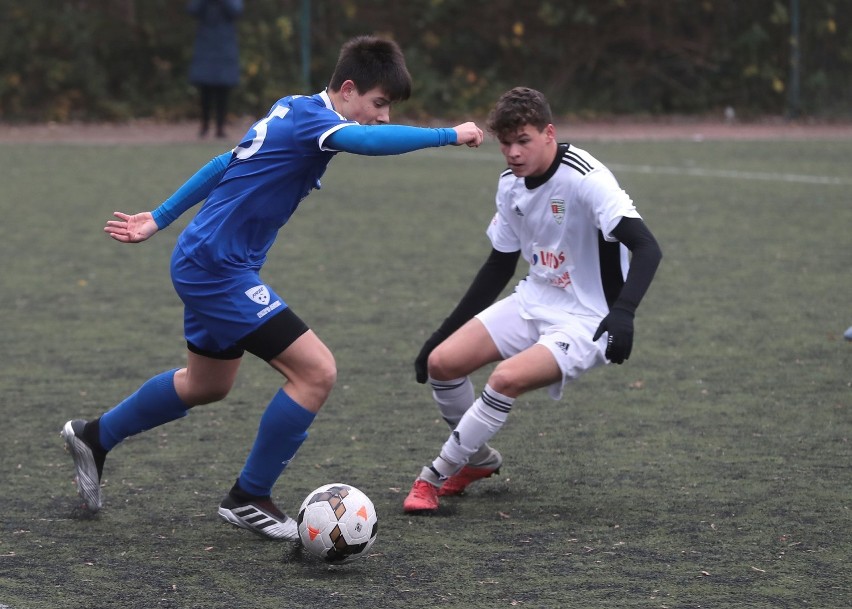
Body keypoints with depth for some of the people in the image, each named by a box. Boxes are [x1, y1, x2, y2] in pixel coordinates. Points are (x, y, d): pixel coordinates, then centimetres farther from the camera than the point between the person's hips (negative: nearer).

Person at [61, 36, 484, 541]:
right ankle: (249, 499, -1)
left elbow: (226, 164, 19)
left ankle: (95, 437, 45)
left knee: (207, 385, 28)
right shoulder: (310, 116, -19)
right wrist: (447, 135, -37)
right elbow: (370, 140, -41)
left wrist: (161, 218, 24)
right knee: (317, 372, -14)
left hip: (206, 266, 11)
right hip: (219, 269, -11)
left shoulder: (292, 112, 11)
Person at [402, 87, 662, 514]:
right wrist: (443, 333, 14)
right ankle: (479, 459, 20)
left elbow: (647, 248, -29)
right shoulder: (511, 184, 1)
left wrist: (623, 311, -46)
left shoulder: (585, 179, -23)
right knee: (441, 362, -6)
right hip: (533, 302, 8)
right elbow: (500, 266, 14)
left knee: (507, 378, -29)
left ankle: (438, 475, -10)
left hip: (585, 320, -7)